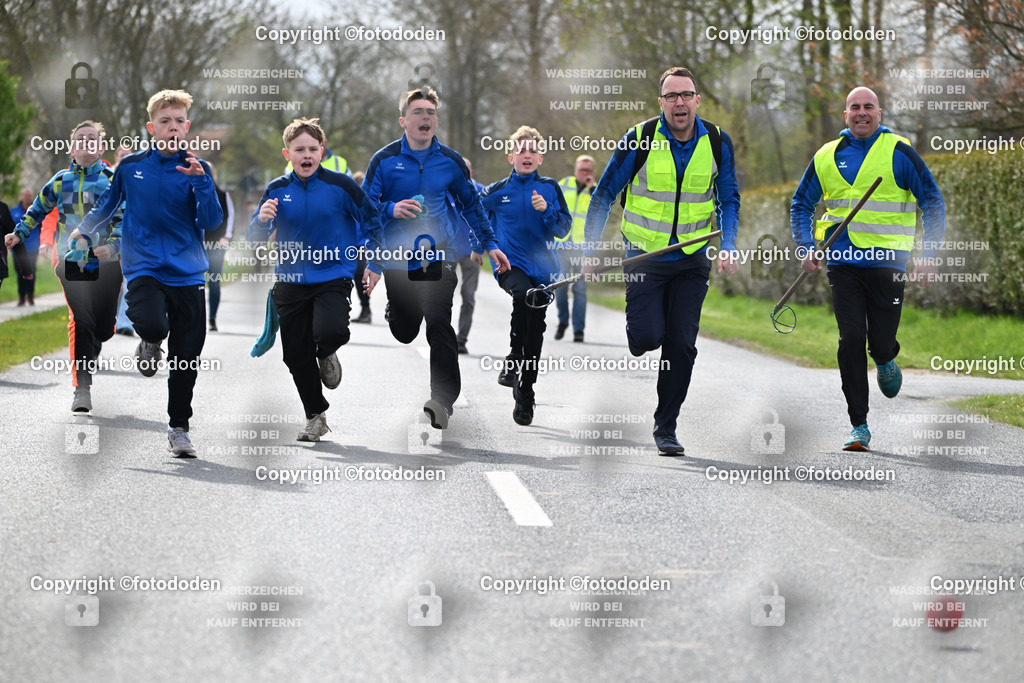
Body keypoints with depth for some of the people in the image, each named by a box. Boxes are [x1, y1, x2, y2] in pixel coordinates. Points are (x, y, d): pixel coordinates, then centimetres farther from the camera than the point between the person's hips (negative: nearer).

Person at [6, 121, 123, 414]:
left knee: (103, 329, 4)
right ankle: (82, 388, -15)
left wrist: (112, 246, -20)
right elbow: (38, 209, 24)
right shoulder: (61, 181, 9)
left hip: (107, 264, 0)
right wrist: (19, 233, 14)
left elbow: (125, 219, -3)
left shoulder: (114, 180, 3)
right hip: (72, 262, 0)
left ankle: (87, 355, 40)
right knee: (81, 321, -16)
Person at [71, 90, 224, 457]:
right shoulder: (131, 166, 3)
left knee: (186, 359, 0)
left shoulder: (197, 168, 1)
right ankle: (150, 345, 9)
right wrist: (83, 230, 29)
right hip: (144, 267, -1)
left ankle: (179, 428, 18)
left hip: (187, 272, 1)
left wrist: (201, 182, -20)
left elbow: (211, 223, -7)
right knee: (152, 325, -29)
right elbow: (108, 204, 21)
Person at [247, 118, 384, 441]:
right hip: (290, 282, 3)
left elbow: (371, 218, 5)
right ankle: (315, 417, 27)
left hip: (333, 278, -3)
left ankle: (327, 354, 9)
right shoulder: (277, 190, 0)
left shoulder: (339, 185, -7)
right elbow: (255, 240, 4)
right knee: (296, 355, 7)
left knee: (330, 332, -30)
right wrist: (262, 220, -16)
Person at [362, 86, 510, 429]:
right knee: (403, 333, 6)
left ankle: (443, 398, -21)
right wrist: (392, 209, -18)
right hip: (397, 256, 0)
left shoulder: (450, 161, 6)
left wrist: (490, 244, 16)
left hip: (439, 255, 0)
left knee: (438, 320, -19)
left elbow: (470, 204, 19)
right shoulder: (384, 160, -1)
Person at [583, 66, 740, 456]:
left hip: (692, 259, 2)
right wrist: (590, 251, -6)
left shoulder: (717, 143, -2)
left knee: (682, 345, -2)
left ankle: (666, 428, 10)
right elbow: (604, 195, -1)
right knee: (647, 337, -14)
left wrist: (728, 246, -8)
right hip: (644, 256, -2)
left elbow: (728, 200, 8)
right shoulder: (639, 140, -10)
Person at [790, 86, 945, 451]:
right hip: (843, 263, 2)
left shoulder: (899, 152, -1)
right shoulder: (827, 157, 8)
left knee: (880, 342, -1)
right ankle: (859, 426, -1)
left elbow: (933, 203, 2)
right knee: (851, 340, -7)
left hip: (887, 262, -2)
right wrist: (806, 246, 5)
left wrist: (929, 254, -7)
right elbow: (801, 204, 20)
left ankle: (885, 360, 39)